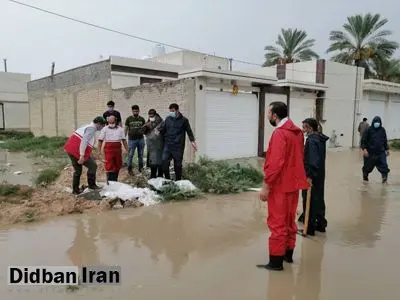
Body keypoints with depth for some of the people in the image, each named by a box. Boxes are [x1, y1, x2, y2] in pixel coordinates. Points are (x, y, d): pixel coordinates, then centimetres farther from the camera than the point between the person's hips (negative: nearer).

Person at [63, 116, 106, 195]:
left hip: (70, 150, 10)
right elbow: (84, 141, -22)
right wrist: (82, 155, -25)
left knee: (77, 170, 19)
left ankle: (75, 190, 25)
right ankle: (92, 184, 10)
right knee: (93, 166, 2)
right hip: (77, 151, -10)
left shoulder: (87, 126, 20)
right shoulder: (92, 128, -9)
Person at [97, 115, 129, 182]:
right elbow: (100, 140, 2)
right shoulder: (105, 129, 5)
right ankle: (109, 181, -2)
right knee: (109, 166, -7)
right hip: (108, 149, -3)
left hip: (118, 149, 3)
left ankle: (115, 180, 23)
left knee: (117, 165, 10)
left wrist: (127, 150, 8)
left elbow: (124, 140, 12)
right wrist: (99, 151, -6)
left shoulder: (120, 129, 11)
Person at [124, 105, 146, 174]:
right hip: (132, 139, -2)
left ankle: (141, 167, 23)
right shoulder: (129, 119, 2)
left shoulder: (142, 119, 6)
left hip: (141, 139, 2)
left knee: (140, 154, 10)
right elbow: (126, 129, 6)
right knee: (130, 155, 2)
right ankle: (129, 168, 13)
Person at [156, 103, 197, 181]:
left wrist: (192, 141, -3)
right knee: (164, 162, -6)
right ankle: (167, 179, 12)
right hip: (167, 145, 3)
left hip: (178, 147, -3)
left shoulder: (184, 120, 0)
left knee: (177, 165, 5)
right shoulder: (167, 119, 8)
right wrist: (159, 131, -6)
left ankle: (178, 181, 21)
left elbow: (189, 131, 5)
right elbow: (163, 128, 16)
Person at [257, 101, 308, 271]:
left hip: (280, 185, -9)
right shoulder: (297, 132, 9)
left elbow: (275, 163, -24)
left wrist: (266, 185, -19)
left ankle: (276, 261, 6)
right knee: (289, 220, 18)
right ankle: (288, 254, 30)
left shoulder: (279, 133, -19)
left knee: (277, 223, -1)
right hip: (293, 183, 9)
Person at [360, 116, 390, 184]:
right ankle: (365, 178, 26)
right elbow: (363, 140, -8)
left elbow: (385, 140, 16)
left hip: (381, 152, 3)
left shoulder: (382, 130, 6)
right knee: (368, 166, 8)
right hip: (370, 152, -3)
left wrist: (386, 149, 17)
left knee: (384, 165, -8)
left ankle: (384, 177, 1)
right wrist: (364, 149, -18)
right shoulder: (369, 130, -7)